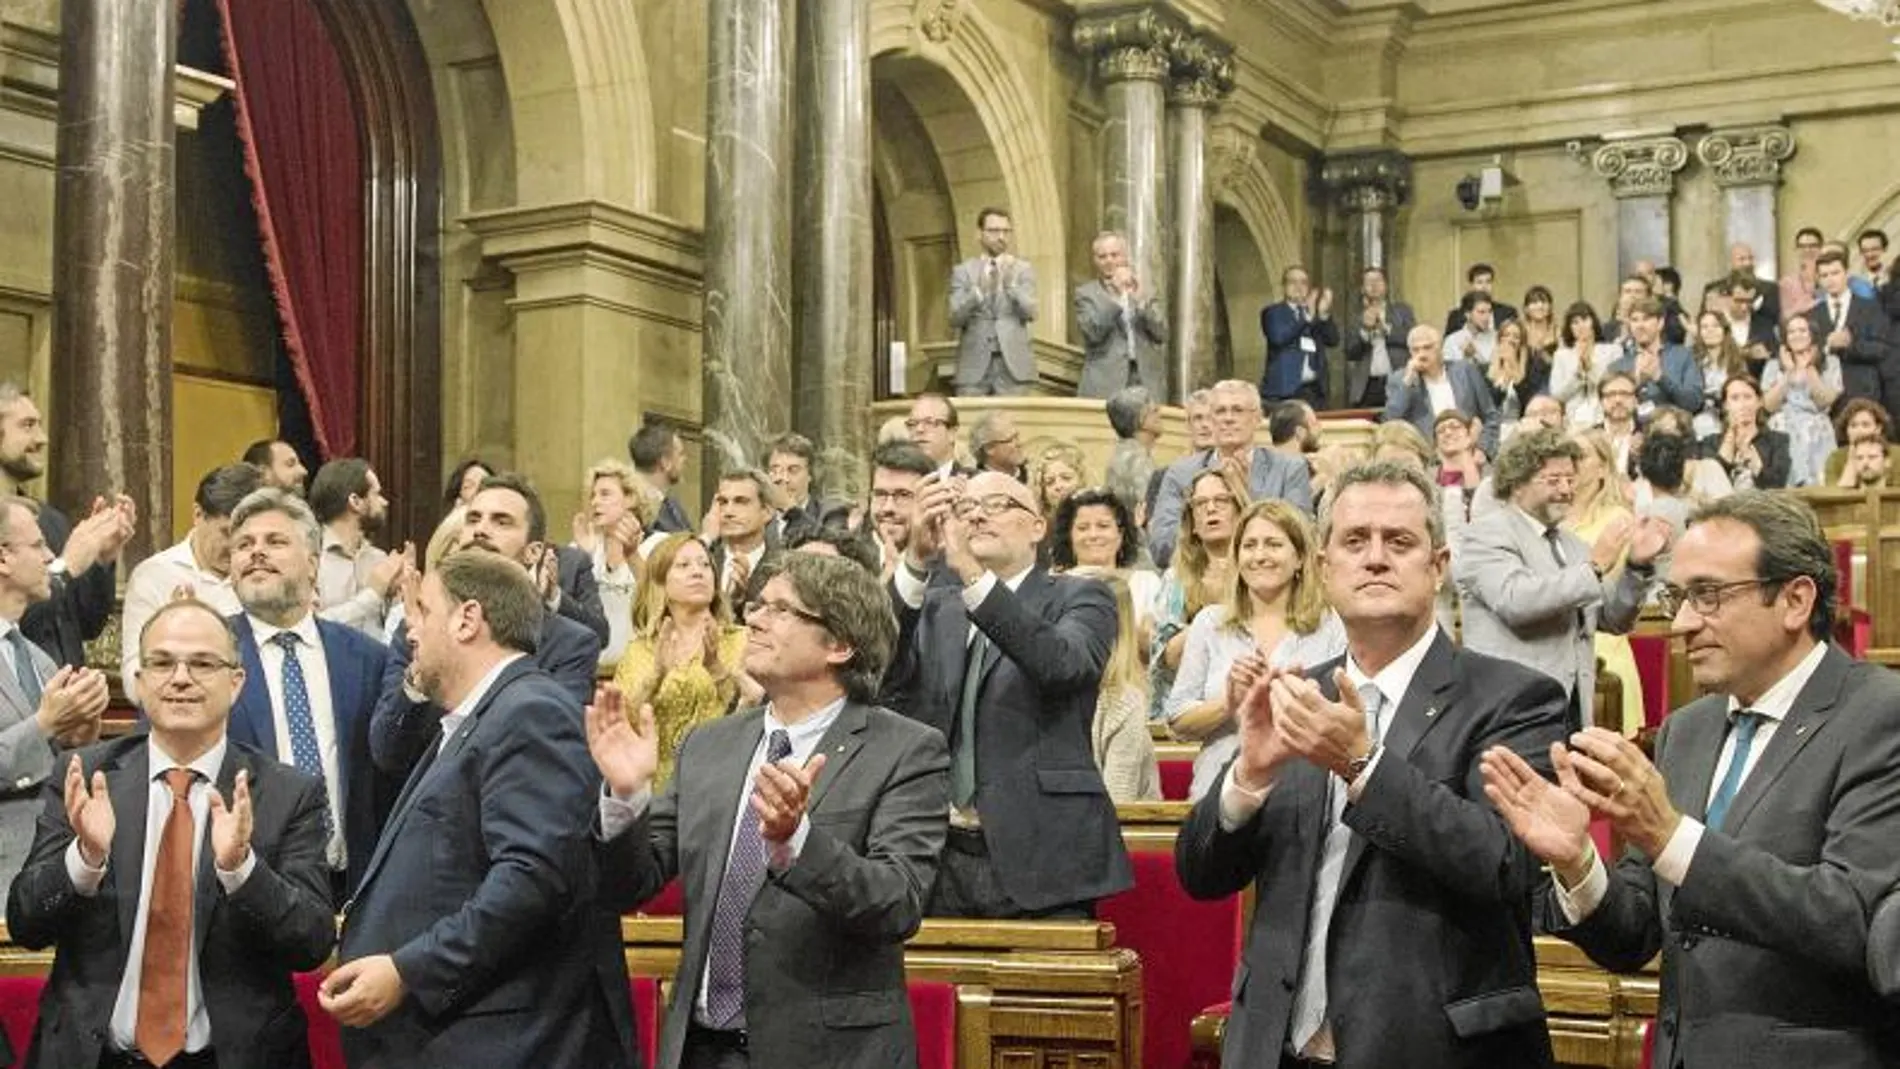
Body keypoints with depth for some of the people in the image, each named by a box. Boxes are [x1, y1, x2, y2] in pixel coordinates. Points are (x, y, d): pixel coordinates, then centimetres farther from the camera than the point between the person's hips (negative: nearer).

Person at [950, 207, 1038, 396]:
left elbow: (1029, 312, -4)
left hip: (1013, 365, 0)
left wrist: (1011, 283, -20)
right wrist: (978, 290, -18)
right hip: (974, 366, 0)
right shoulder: (962, 271, 8)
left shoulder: (1023, 269, 9)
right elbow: (955, 318, -3)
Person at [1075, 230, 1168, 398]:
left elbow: (1162, 334, 5)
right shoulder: (1086, 293, 9)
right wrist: (1115, 297, -15)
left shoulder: (1147, 292, 17)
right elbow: (1092, 333, -8)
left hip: (1146, 383, 3)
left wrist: (1140, 299, -6)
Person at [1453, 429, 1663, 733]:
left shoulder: (1573, 545, 19)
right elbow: (1514, 601, -21)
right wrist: (1594, 567, -19)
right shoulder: (1488, 532, -4)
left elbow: (1614, 621, 17)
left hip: (1574, 708, 7)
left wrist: (1637, 565, 1)